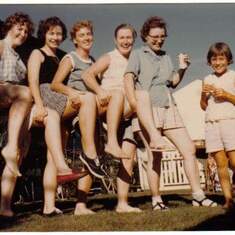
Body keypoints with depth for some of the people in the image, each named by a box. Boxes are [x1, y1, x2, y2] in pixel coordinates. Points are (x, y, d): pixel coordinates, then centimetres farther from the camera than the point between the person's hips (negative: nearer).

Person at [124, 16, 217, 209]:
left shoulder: (165, 57, 23)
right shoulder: (138, 54, 7)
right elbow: (129, 78, -7)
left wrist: (182, 69, 5)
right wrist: (134, 104, -22)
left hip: (169, 108, 6)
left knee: (189, 149, -1)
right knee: (155, 155, -8)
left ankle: (198, 195, 4)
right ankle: (156, 201, 0)